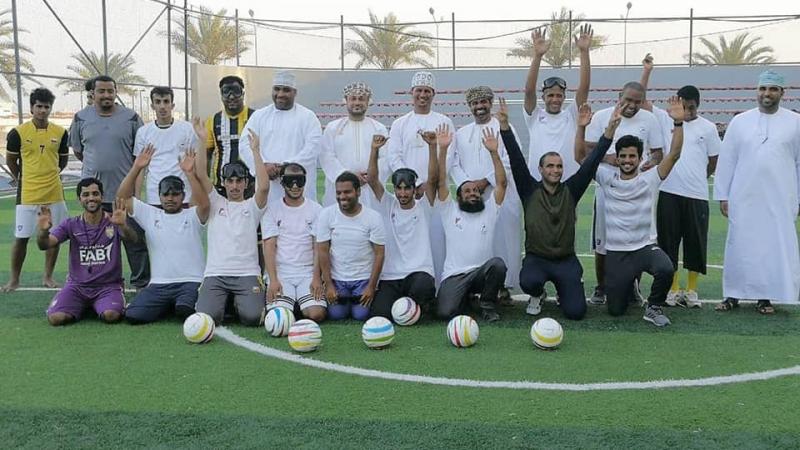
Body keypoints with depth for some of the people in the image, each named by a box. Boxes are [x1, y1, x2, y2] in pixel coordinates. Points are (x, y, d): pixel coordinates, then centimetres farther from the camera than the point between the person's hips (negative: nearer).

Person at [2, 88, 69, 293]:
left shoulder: (60, 132, 1)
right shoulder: (18, 132, -4)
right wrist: (22, 179, 13)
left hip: (54, 193, 2)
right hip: (27, 194, -2)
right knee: (21, 237, 2)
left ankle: (48, 276, 21)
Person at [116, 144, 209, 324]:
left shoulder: (192, 216, 4)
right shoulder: (150, 215, 14)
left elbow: (204, 204, -19)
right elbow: (123, 197, 6)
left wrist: (189, 173, -26)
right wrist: (136, 168, -6)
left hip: (191, 282, -3)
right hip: (158, 284, 3)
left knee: (185, 310, -32)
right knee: (133, 315, -18)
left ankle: (181, 305, 5)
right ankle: (169, 306, 10)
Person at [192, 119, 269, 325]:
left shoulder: (252, 206, 10)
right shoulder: (215, 203, 14)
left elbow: (264, 186, -11)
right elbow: (201, 176, 0)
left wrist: (255, 150, -10)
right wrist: (202, 141, -8)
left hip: (247, 274, -1)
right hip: (216, 274, 1)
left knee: (251, 316, -24)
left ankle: (241, 302, 14)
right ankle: (221, 302, 15)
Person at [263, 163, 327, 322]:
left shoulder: (315, 209, 6)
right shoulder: (274, 210, 6)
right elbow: (269, 247, 0)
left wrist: (316, 278, -11)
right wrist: (273, 279, -11)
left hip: (308, 274, 0)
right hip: (280, 274, 0)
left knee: (317, 314, -21)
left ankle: (300, 308, 12)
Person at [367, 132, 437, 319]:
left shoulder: (423, 207, 6)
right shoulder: (388, 205, 9)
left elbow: (433, 178, -8)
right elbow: (372, 180, -3)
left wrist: (432, 146, -20)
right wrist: (375, 150, -16)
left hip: (419, 272, -2)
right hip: (390, 276, 2)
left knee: (424, 287, -37)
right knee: (379, 314, -18)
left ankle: (422, 304, 2)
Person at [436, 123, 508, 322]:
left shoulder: (489, 211, 12)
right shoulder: (450, 211, 10)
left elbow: (501, 183, 1)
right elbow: (441, 182, -1)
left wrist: (494, 152, -9)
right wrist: (443, 149, -11)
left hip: (482, 271, 1)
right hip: (454, 275, 0)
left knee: (497, 264, -34)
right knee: (445, 312, -24)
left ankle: (487, 305, -5)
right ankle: (465, 298, 15)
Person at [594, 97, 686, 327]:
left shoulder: (649, 179, -2)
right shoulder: (607, 178, 0)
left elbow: (674, 155, -13)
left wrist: (678, 122, -25)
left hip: (646, 246, -1)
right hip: (616, 252, 1)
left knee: (666, 270, -35)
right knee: (616, 310, 3)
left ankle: (654, 307, -4)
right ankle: (628, 287, 40)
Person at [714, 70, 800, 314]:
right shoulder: (739, 121, 4)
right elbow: (726, 160, 4)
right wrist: (722, 195, 1)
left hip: (779, 200, 0)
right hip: (743, 198, 1)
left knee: (775, 247, 4)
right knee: (739, 246, 5)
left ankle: (765, 297, 15)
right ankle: (733, 294, 14)